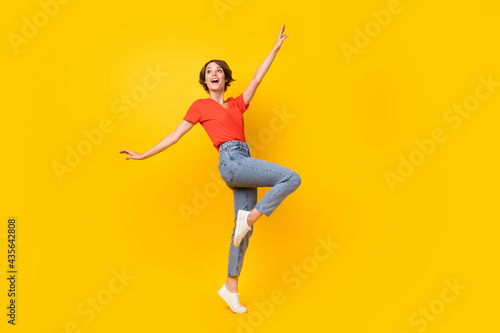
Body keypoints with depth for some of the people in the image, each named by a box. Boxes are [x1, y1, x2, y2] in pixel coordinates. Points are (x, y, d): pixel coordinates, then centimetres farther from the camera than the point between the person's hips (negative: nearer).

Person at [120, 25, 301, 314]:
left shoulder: (237, 104, 23)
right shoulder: (200, 106, 9)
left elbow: (258, 78, 20)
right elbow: (175, 135, 10)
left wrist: (276, 47, 17)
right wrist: (143, 155, 9)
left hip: (243, 165, 6)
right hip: (231, 160, -6)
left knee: (242, 229, 5)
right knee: (292, 178, -17)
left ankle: (231, 288, 13)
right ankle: (250, 218, -11)